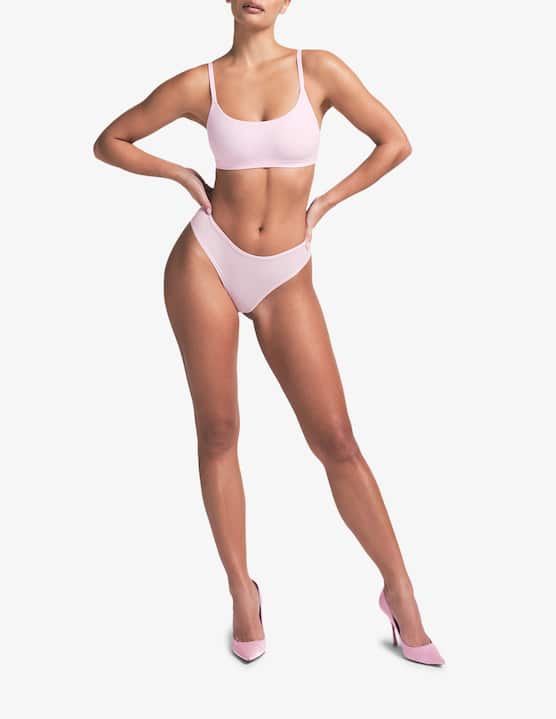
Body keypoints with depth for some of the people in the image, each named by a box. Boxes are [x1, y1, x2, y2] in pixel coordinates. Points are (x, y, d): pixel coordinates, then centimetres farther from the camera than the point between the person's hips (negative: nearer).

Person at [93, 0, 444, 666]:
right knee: (218, 432, 4)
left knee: (335, 440, -3)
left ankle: (399, 592, 12)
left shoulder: (319, 70, -1)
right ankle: (242, 593, 20)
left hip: (285, 279, 0)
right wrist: (184, 176, 1)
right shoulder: (199, 84, 2)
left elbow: (395, 142, 5)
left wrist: (322, 204, 3)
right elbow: (110, 142, 11)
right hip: (207, 262, 1)